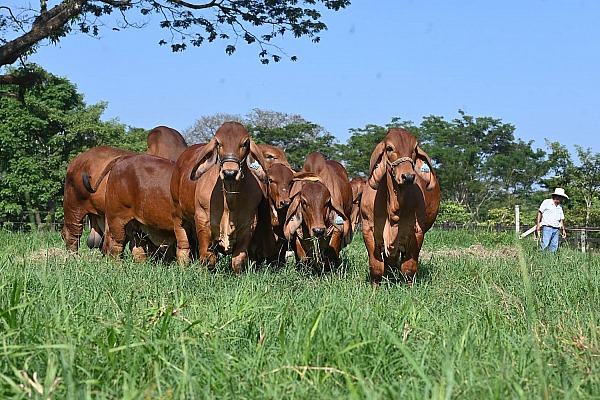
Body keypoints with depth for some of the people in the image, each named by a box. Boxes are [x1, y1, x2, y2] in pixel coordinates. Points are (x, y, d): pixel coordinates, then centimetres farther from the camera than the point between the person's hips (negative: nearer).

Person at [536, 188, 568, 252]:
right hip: (547, 227, -6)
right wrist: (538, 224, -9)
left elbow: (561, 219, 23)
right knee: (545, 245, -16)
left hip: (556, 229, 6)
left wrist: (563, 229, 16)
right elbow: (540, 212, 0)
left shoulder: (560, 207, 20)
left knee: (554, 246, 0)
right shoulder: (547, 202, 3)